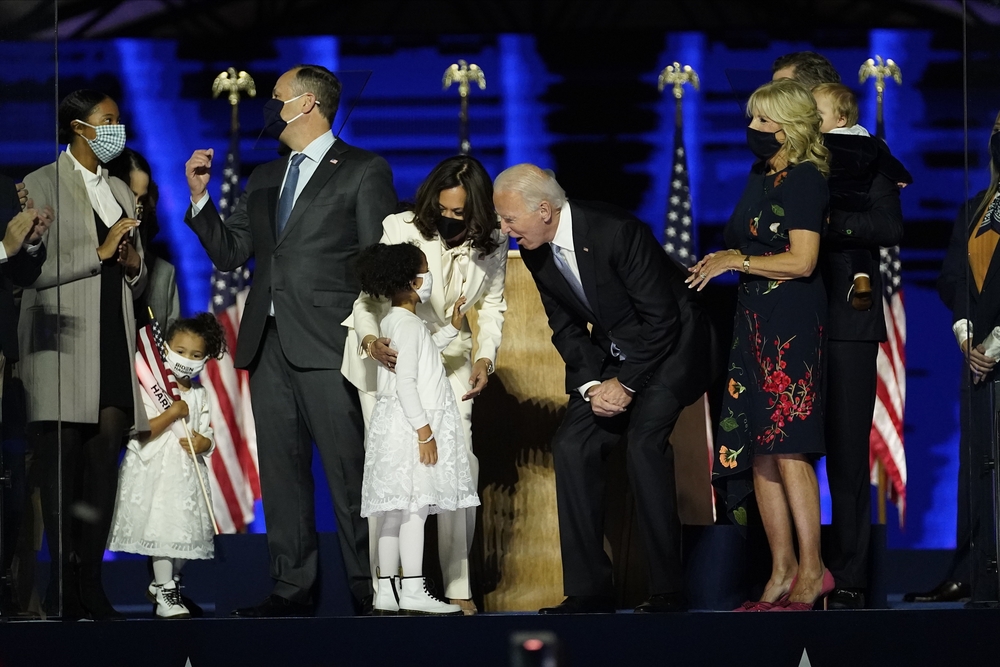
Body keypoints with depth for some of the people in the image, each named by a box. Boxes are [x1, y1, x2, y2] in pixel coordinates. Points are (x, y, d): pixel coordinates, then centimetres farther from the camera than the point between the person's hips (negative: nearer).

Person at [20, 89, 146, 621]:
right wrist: (100, 253, -11)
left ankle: (91, 583, 0)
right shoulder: (41, 186, 1)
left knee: (104, 466, -1)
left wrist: (135, 264, 5)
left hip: (113, 340, 6)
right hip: (62, 342, -6)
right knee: (61, 467, -9)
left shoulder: (121, 192, 22)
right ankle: (63, 587, -9)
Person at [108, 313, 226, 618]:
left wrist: (203, 443, -13)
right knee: (162, 527, -12)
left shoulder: (200, 395, 12)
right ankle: (165, 592, -9)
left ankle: (163, 582, 25)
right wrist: (172, 413, -20)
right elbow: (142, 432, -14)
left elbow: (208, 437, 10)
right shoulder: (150, 388, -5)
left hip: (188, 473, 6)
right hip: (154, 470, -6)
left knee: (185, 531, 6)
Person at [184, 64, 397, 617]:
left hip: (327, 344, -7)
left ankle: (368, 593, -4)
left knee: (348, 473, -7)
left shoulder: (363, 172, 1)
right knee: (280, 471, 6)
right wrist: (200, 198, 5)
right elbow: (230, 253, 17)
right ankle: (292, 588, 10)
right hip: (269, 343, 7)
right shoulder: (264, 179, 20)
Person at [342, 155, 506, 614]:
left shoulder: (492, 244, -7)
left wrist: (485, 358, -9)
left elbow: (492, 305, 6)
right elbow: (368, 296, -16)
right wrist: (369, 339, -35)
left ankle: (458, 587, -2)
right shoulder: (399, 230, -19)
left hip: (448, 359, 3)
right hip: (387, 355, -3)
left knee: (460, 463, -9)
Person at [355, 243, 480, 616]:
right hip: (410, 426, -10)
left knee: (395, 511, 8)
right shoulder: (408, 323, -13)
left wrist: (452, 329, 31)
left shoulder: (392, 322, 17)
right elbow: (406, 382, -20)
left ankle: (386, 592, 8)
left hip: (399, 427, 10)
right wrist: (424, 431, -21)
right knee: (415, 507, -11)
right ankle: (413, 592, -15)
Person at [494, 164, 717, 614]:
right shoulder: (535, 254, -5)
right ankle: (588, 589, -2)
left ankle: (667, 590, -18)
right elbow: (566, 327, 5)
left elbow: (661, 318, -23)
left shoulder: (616, 232, -28)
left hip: (670, 345, -7)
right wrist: (591, 384, -11)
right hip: (611, 355, 8)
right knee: (571, 446, -6)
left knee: (644, 440, -24)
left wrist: (626, 384, -20)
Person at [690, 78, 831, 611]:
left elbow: (802, 261, -16)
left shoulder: (804, 179, -9)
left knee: (787, 447, -12)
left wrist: (735, 262, -10)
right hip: (754, 322, 9)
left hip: (792, 322, -9)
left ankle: (812, 569, -9)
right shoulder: (759, 176, 17)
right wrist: (723, 260, 10)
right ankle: (782, 572, 7)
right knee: (757, 449, 5)